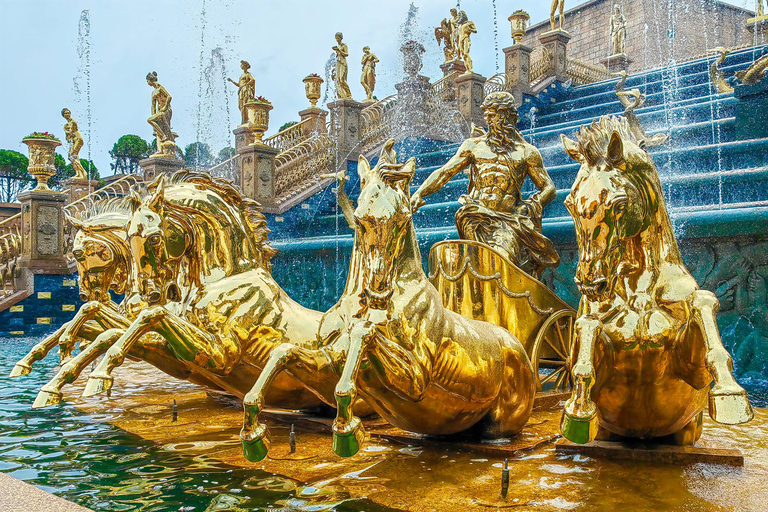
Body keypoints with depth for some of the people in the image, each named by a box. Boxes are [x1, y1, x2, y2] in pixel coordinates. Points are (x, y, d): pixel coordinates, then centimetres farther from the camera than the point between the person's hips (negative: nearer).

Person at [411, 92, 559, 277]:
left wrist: (530, 207, -4)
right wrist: (419, 193, -2)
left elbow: (549, 188, 15)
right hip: (478, 218, 1)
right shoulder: (474, 146, 19)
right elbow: (445, 172, 12)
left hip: (510, 219, 0)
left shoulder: (526, 152, 16)